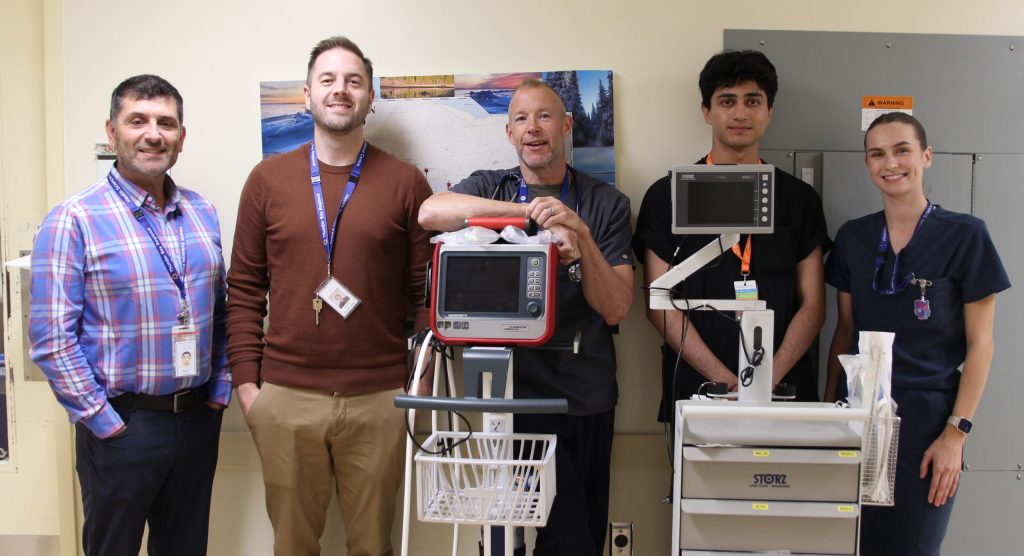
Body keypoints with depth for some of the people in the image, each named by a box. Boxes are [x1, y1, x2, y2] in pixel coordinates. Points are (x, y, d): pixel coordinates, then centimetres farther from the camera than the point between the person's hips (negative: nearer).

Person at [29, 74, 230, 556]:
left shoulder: (203, 214, 7)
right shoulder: (74, 220, -10)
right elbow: (52, 339, -13)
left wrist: (219, 391, 7)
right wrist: (106, 422, -13)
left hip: (198, 419, 5)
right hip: (121, 424, -5)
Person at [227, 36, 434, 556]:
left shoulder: (406, 182, 0)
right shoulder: (268, 178, 3)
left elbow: (427, 288, 2)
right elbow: (244, 289, 5)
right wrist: (246, 381, 1)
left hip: (379, 398, -1)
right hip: (285, 396, 1)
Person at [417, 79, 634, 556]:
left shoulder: (606, 203, 5)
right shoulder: (489, 188, 4)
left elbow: (615, 309, -3)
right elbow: (429, 212, -19)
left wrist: (581, 235, -19)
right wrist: (531, 211, -24)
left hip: (588, 397, 2)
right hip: (517, 391, -2)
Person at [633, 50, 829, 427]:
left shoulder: (800, 199, 9)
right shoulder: (667, 197, 3)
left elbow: (812, 305, 5)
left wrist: (771, 377, -11)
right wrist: (725, 380, -14)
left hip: (783, 392, 2)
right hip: (695, 394, -1)